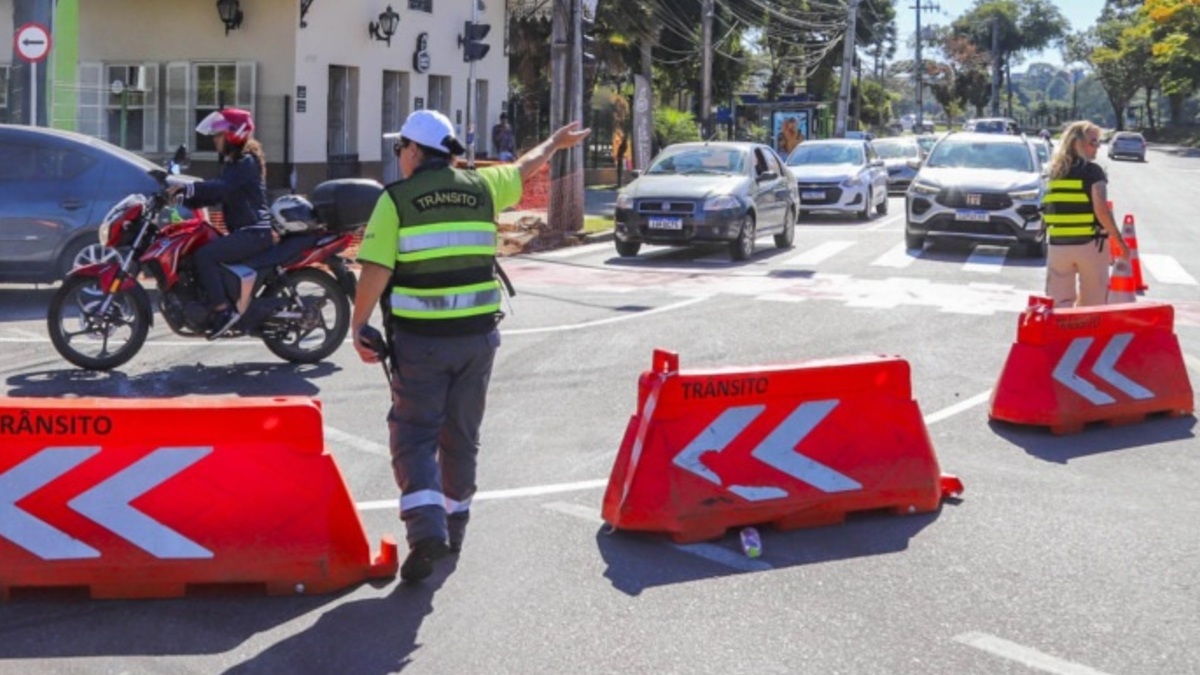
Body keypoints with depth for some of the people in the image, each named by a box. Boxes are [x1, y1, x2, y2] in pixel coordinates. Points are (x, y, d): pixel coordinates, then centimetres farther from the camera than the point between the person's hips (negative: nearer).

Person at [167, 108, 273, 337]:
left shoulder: (246, 162, -11)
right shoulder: (232, 162, 20)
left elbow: (221, 187, -28)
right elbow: (214, 195, 19)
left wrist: (186, 187, -36)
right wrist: (182, 197, 6)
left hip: (254, 232, -11)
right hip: (244, 231, 11)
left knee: (205, 255, -26)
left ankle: (222, 310, -25)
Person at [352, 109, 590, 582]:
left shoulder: (396, 199, -6)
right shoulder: (481, 187, 7)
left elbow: (375, 271, -13)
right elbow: (524, 168, 26)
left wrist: (358, 325, -4)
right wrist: (555, 142, 45)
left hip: (419, 338, -4)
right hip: (477, 335, 4)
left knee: (414, 434, 2)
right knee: (461, 434, 17)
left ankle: (426, 527, -17)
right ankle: (454, 525, 31)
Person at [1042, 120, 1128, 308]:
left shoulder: (1055, 171, 9)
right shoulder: (1092, 171, -8)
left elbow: (1047, 209, 11)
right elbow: (1101, 210, -15)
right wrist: (1120, 241, -9)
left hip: (1058, 244, 4)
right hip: (1090, 243, -4)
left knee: (1059, 303, 7)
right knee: (1092, 304, 7)